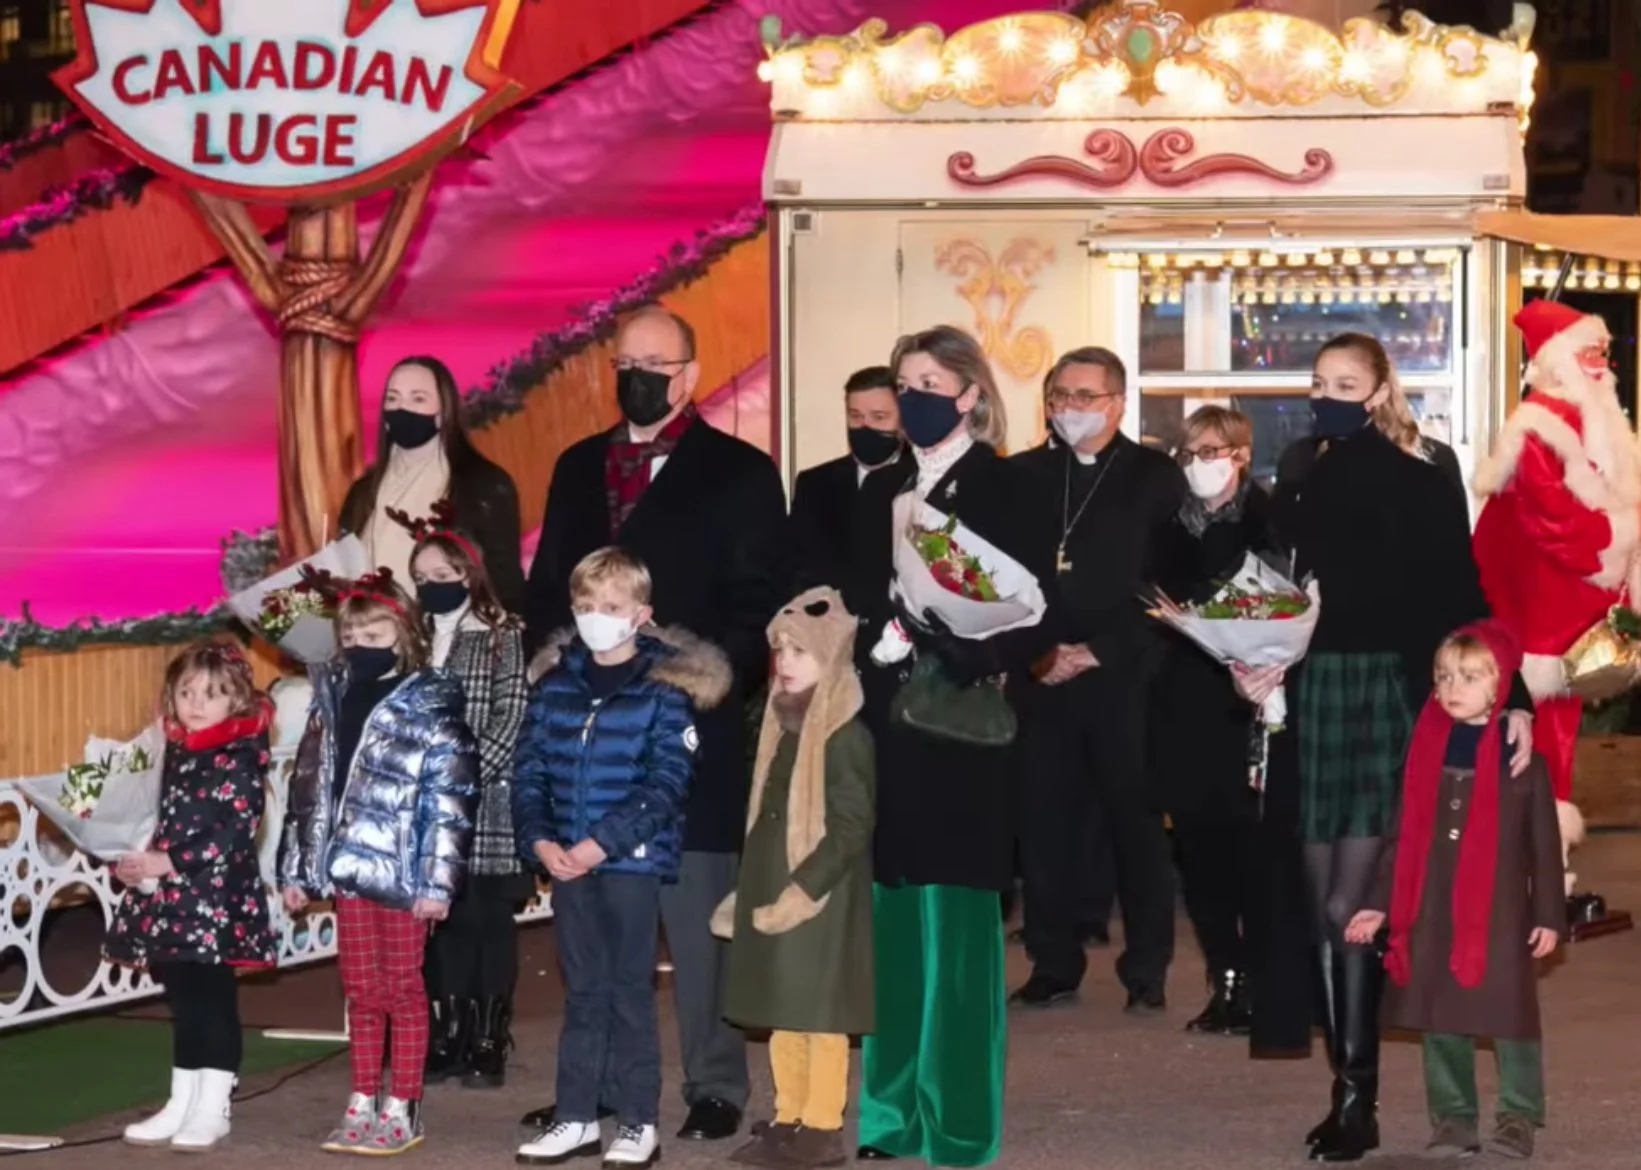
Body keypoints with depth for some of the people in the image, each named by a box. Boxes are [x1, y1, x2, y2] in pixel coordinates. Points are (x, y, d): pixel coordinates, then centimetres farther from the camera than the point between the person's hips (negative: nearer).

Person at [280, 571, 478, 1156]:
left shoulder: (430, 704, -9)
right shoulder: (333, 698, 10)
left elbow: (450, 799, -13)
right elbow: (310, 785, 14)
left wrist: (437, 880, -17)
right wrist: (297, 868, 12)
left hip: (402, 872, -6)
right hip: (349, 866, 6)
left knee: (403, 992, 4)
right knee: (361, 993, 12)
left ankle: (402, 1110, 10)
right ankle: (361, 1106, 20)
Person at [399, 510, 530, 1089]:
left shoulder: (502, 637, -1)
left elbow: (510, 719, -9)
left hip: (487, 805, -4)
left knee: (488, 922, 0)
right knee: (443, 922, 5)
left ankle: (488, 1043, 4)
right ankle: (447, 1040, 11)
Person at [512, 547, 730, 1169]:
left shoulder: (665, 689, -6)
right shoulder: (554, 684, 8)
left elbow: (665, 786, -13)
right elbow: (529, 771, 8)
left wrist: (601, 844, -18)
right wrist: (539, 840, -7)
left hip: (633, 861, -4)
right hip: (566, 862, 4)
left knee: (629, 990, 1)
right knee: (583, 992, 12)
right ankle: (576, 1117, 18)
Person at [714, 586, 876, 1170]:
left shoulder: (843, 735, -13)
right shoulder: (783, 725, 12)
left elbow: (851, 826, -18)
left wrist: (802, 890, -22)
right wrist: (748, 893, 14)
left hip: (819, 898, -8)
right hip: (772, 895, 8)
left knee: (819, 1013, -3)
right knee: (782, 1016, 12)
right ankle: (789, 1121, 19)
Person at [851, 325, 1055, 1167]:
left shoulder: (1001, 489, -4)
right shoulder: (880, 491, 14)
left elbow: (1030, 615, -10)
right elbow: (862, 598, 15)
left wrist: (960, 662, -20)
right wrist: (866, 647, -1)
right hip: (884, 723, 6)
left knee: (954, 921, -3)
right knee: (892, 916, 8)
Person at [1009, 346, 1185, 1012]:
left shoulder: (1156, 478, 4)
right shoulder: (1022, 477, 12)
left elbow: (1168, 585, -2)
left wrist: (1096, 652, -8)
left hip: (1123, 679, -2)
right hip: (1042, 679, 3)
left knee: (1136, 823, 0)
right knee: (1045, 824, 2)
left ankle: (1147, 972, 7)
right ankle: (1054, 965, 11)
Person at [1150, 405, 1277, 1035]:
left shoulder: (1265, 520, -3)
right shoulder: (1171, 523, 11)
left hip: (1243, 701, -4)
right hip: (1182, 704, 4)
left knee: (1244, 837, -7)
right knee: (1198, 840, 3)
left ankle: (1260, 982, 0)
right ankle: (1225, 979, 11)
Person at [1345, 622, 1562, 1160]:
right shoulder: (1426, 749, 4)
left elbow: (1544, 842, -1)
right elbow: (1404, 836, 8)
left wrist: (1549, 914, -3)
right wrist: (1378, 904, 6)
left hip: (1501, 913, -3)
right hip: (1432, 913, 3)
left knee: (1509, 1015, 0)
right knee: (1440, 1020, 6)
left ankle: (1518, 1116, 12)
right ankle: (1454, 1119, 15)